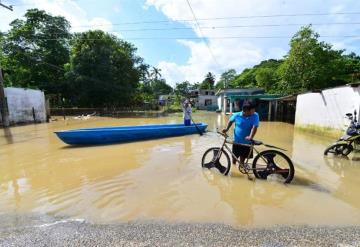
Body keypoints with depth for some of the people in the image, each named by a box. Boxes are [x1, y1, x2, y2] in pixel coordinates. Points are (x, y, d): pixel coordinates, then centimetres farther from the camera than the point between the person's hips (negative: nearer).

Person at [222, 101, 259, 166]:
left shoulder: (255, 116, -15)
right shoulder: (237, 115, -12)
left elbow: (255, 127, -24)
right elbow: (231, 121, 8)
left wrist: (250, 137, -38)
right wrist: (227, 128, -5)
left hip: (247, 142, 0)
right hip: (237, 141, 0)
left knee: (243, 157, 18)